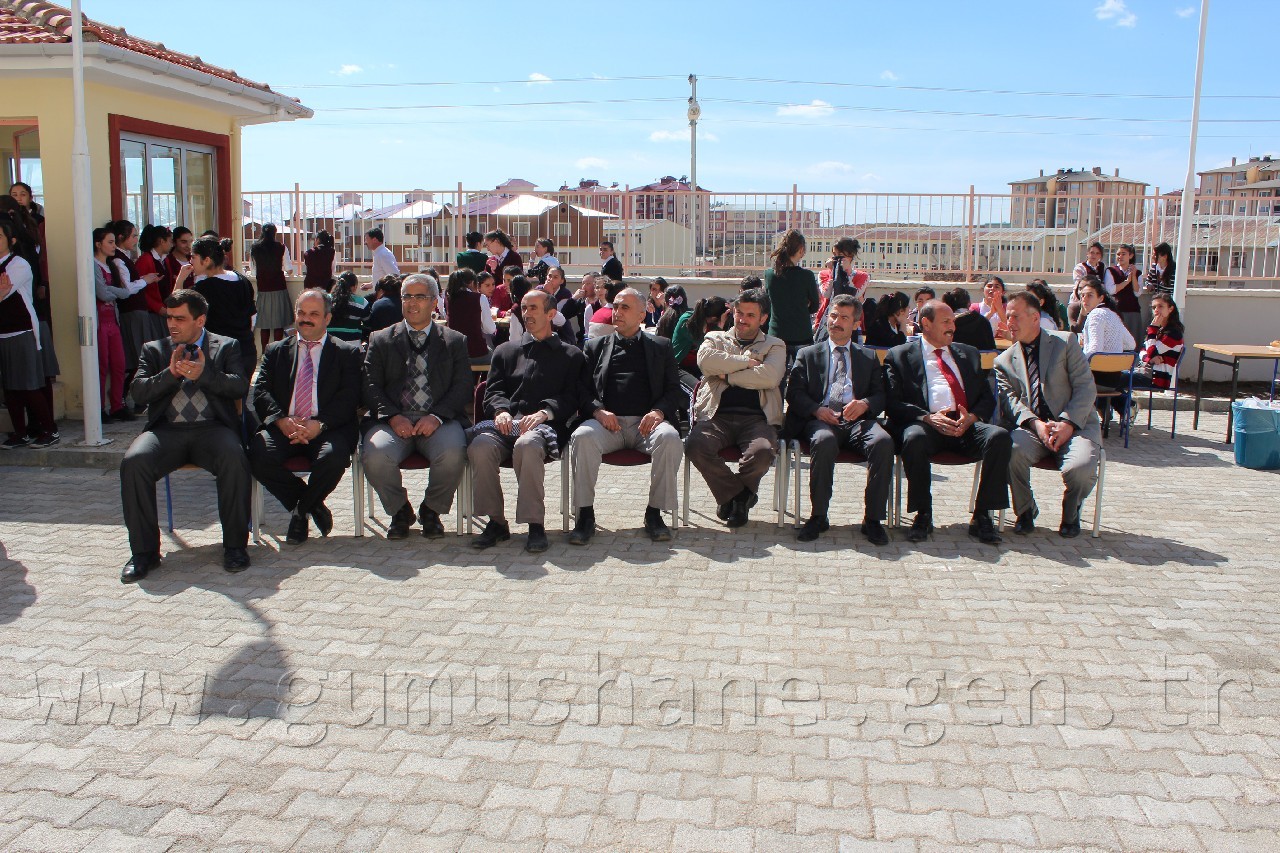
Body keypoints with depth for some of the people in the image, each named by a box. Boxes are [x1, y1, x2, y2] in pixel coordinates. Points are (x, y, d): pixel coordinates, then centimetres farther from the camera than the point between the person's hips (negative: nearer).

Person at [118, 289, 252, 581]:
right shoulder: (154, 349, 20)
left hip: (212, 428, -2)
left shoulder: (226, 347, 15)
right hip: (167, 430, 2)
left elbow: (240, 386, 0)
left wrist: (204, 374, -16)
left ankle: (235, 544, -19)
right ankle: (144, 551, -15)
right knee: (133, 462, -28)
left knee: (235, 458, -34)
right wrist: (171, 373, -10)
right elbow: (138, 391, 6)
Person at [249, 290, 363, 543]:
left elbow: (349, 397, -2)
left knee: (334, 456, -35)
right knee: (258, 454, -29)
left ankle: (300, 511, -3)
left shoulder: (347, 352, 12)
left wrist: (320, 424, -19)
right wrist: (281, 421, -14)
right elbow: (260, 391, 7)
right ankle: (312, 505, -4)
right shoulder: (276, 351, 21)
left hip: (327, 429, -2)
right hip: (283, 427, 2)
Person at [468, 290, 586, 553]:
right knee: (480, 446, -32)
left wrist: (544, 413, -13)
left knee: (528, 445, -39)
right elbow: (494, 391, 17)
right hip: (507, 422, 3)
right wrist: (501, 411, -7)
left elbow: (571, 398, 6)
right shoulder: (506, 351, 29)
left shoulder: (571, 355, 21)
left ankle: (535, 524, -29)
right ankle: (496, 521, -18)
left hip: (544, 424, -3)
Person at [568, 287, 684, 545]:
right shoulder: (595, 346, 22)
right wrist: (598, 410, -9)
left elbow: (674, 390, 12)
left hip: (646, 421, 0)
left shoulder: (660, 346, 20)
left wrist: (658, 411, -9)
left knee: (669, 438, -34)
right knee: (582, 437, -33)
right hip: (607, 420, 0)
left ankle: (655, 513, -20)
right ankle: (585, 514, -21)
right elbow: (583, 389, 12)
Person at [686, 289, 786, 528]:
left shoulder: (774, 345, 20)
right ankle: (741, 495, -8)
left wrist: (728, 375, 0)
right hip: (717, 415, 1)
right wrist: (747, 361, 0)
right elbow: (705, 360, -2)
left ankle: (730, 495, -2)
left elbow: (770, 376, -3)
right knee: (695, 446, -31)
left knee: (763, 451, -34)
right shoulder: (715, 339, 24)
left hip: (756, 417, -1)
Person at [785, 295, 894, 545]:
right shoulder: (807, 354, 21)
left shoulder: (869, 358, 25)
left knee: (883, 442, -32)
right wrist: (817, 410, -12)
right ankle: (818, 516, -23)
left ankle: (873, 519, -22)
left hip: (857, 420, 2)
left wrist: (864, 404, -11)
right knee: (824, 442, -38)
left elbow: (880, 395, 13)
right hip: (821, 419, -1)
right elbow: (794, 393, 8)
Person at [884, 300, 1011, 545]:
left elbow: (987, 397, 18)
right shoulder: (899, 356, 14)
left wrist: (972, 417, -5)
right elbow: (892, 403, 2)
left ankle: (982, 516, -17)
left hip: (967, 424, 3)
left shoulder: (968, 354, 26)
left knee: (999, 436, -28)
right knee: (914, 438, -37)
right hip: (925, 424, -3)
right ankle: (923, 515, -19)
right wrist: (927, 418, -14)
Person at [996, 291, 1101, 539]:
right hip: (1031, 427, 1)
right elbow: (1010, 401, 0)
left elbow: (1085, 388, -1)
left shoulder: (1065, 342, 8)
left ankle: (1070, 514, 5)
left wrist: (1068, 423, -17)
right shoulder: (1004, 361, 15)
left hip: (1074, 425, -1)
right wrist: (1037, 425, -19)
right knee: (1013, 451, -34)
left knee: (1080, 468, -32)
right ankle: (1025, 511, -5)